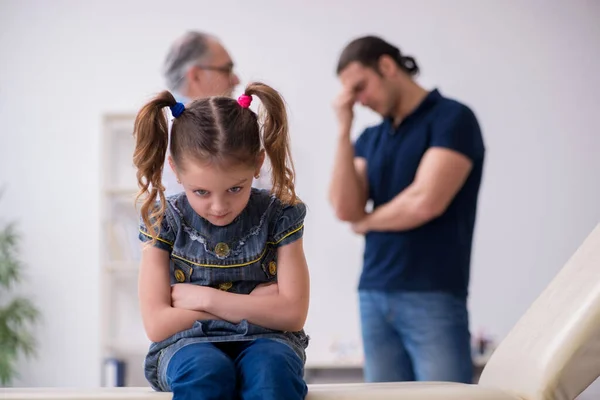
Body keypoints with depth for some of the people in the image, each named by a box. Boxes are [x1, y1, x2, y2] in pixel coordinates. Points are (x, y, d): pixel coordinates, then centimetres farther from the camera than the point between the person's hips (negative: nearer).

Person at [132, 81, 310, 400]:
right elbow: (157, 325, -7)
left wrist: (204, 298, -10)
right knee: (206, 370, -37)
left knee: (273, 368, -36)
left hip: (262, 341, 1)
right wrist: (251, 305, -8)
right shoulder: (163, 221, -1)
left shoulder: (279, 216, -1)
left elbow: (292, 313, -7)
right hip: (187, 346, 0)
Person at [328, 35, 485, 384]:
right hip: (373, 296, 6)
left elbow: (425, 202, -15)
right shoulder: (370, 139, 15)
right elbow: (345, 208, 2)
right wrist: (344, 130, -1)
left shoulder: (452, 118, -4)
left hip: (433, 298, -6)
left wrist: (367, 221, 3)